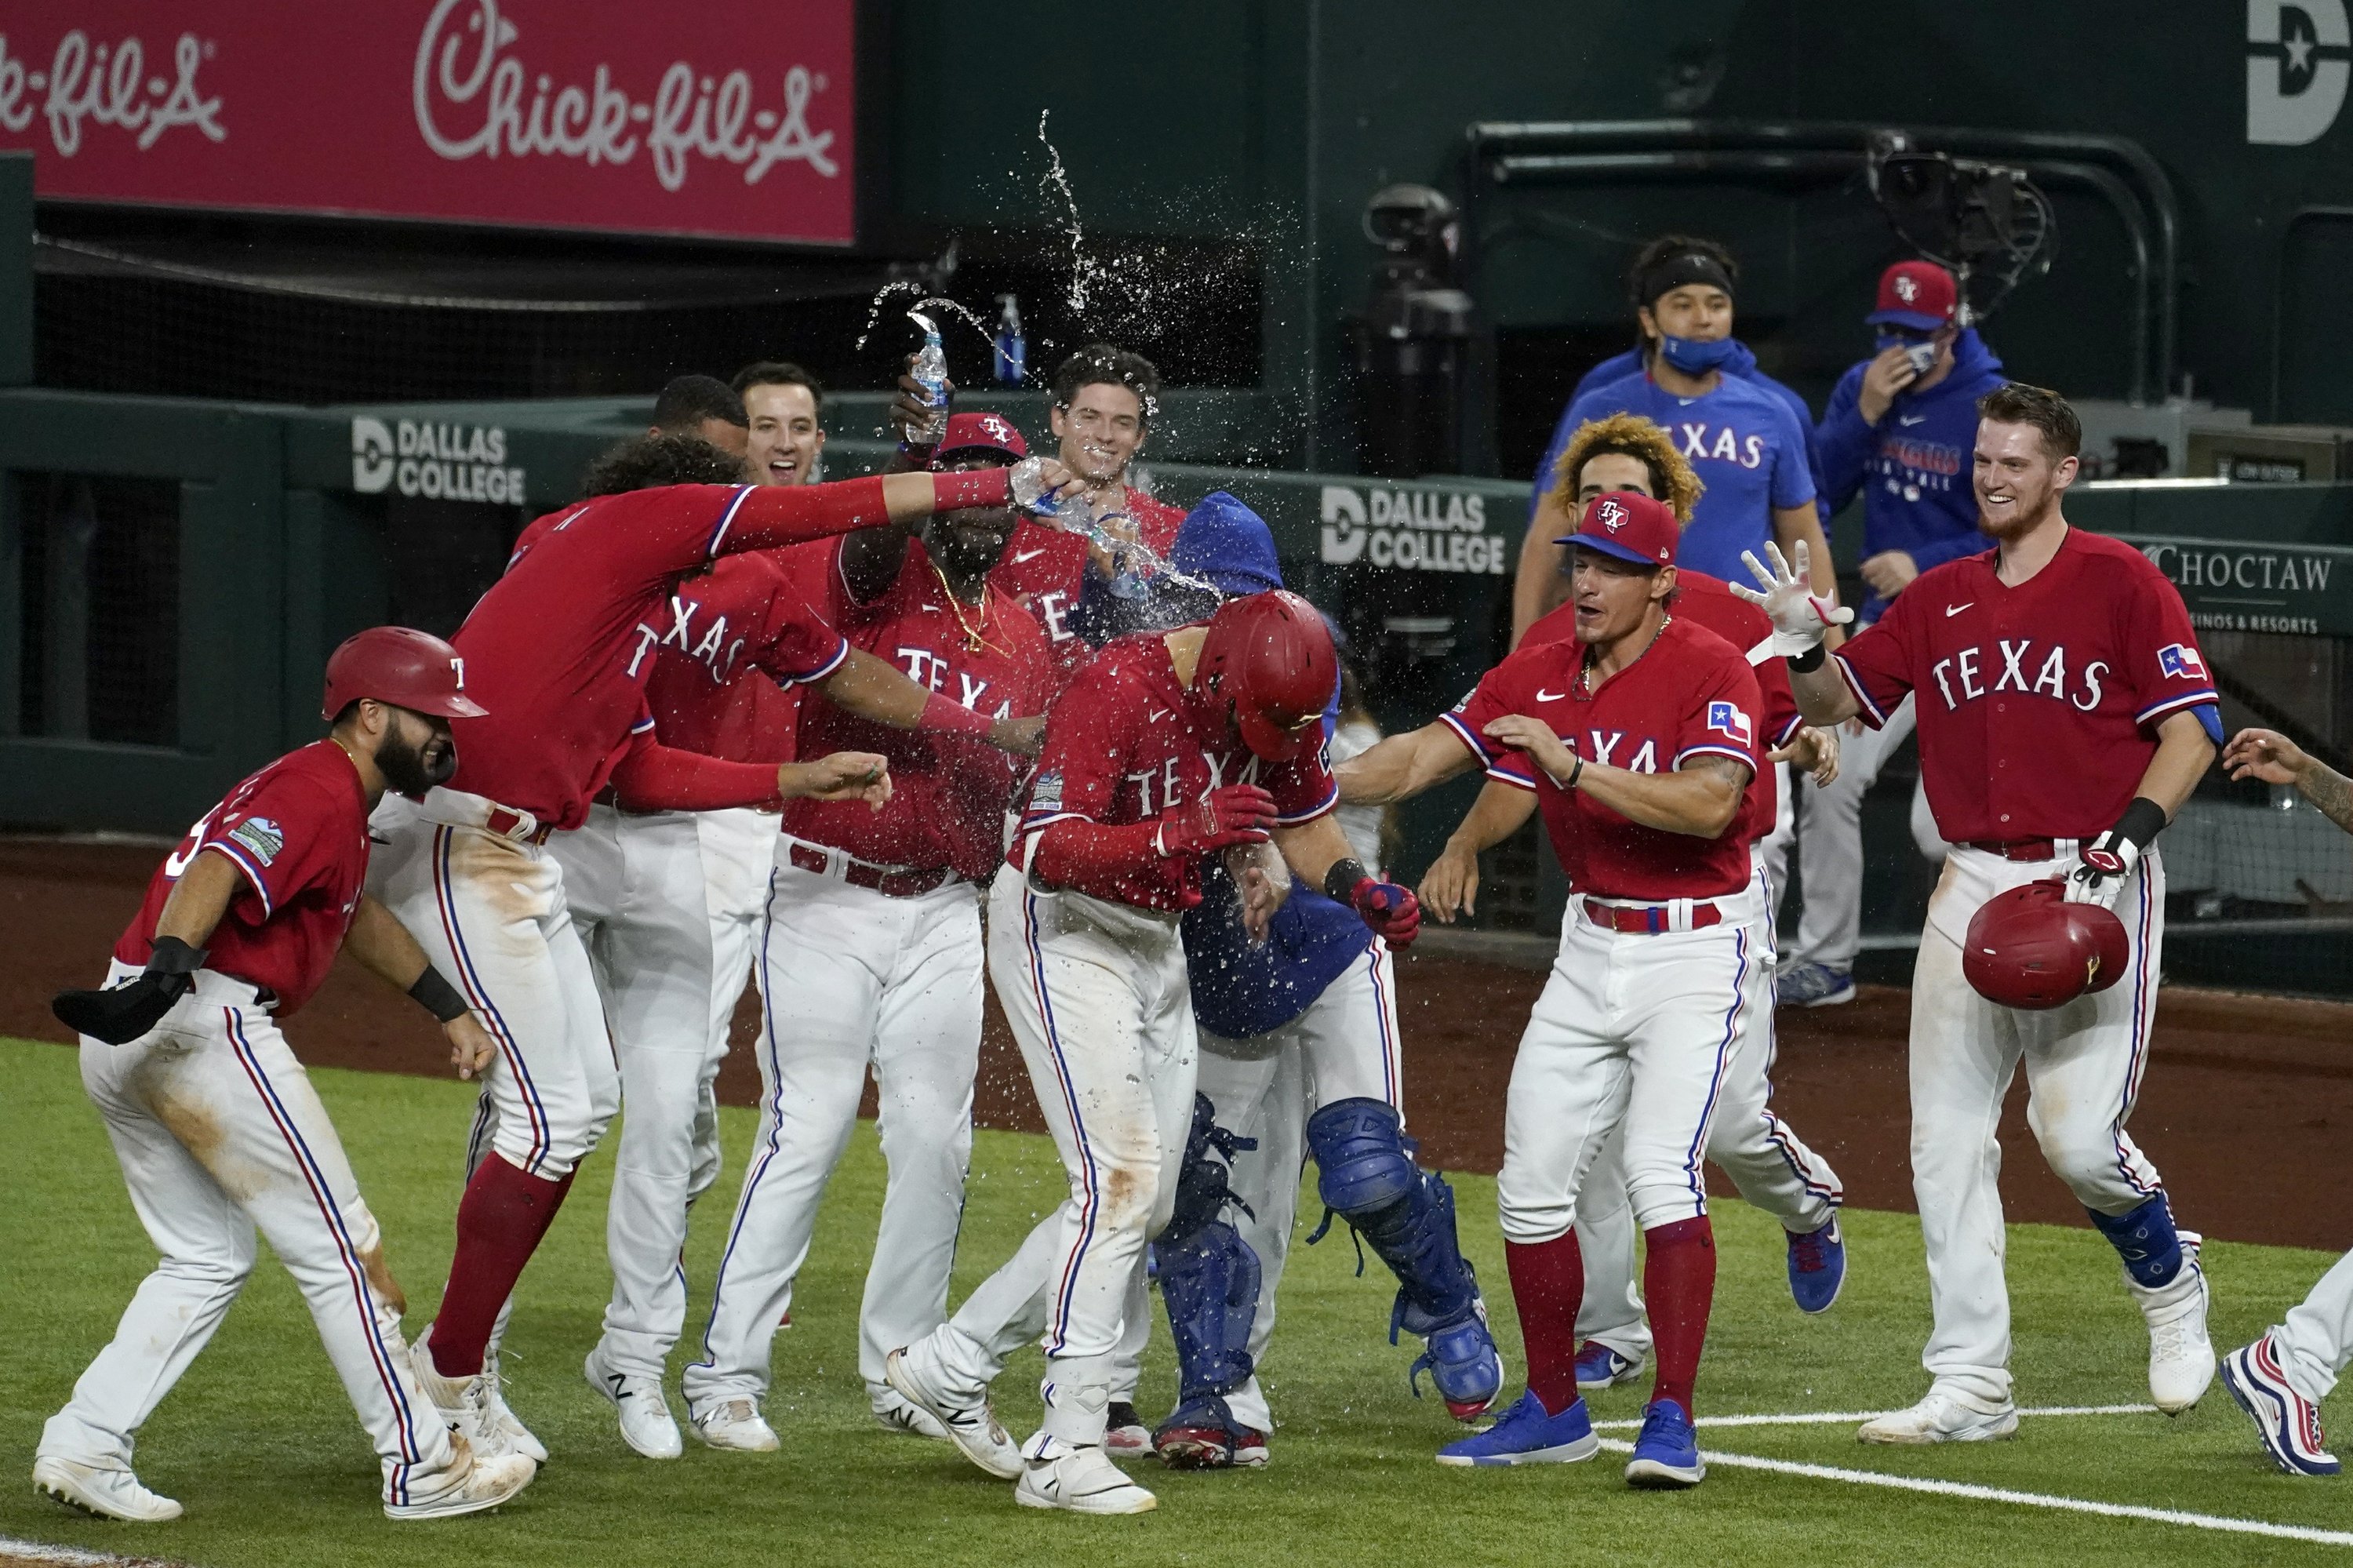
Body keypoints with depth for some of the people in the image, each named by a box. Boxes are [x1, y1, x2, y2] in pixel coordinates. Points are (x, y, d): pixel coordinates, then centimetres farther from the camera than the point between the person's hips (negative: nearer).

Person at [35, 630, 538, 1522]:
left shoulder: (309, 784, 24)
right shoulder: (323, 794, -9)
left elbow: (355, 913, 40)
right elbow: (216, 871, -27)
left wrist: (447, 1008, 42)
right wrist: (167, 972, -43)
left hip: (126, 1044, 10)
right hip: (207, 1030, -10)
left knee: (207, 1260, 19)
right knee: (339, 1248, -1)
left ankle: (83, 1448, 10)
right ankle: (422, 1471, 4)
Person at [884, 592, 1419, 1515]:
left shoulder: (1278, 699, -6)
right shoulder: (1117, 691, -28)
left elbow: (1304, 819, 11)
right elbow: (1048, 851, -34)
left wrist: (1358, 889, -9)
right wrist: (1180, 833, -48)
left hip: (1155, 942, 8)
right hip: (1060, 928, -8)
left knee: (1146, 1202, 10)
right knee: (1121, 1178, -18)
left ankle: (953, 1364, 23)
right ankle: (1063, 1453, -17)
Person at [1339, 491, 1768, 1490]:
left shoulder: (1709, 669, -15)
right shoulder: (1540, 676, 4)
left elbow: (1709, 804, -29)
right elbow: (1421, 758, 2)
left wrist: (1575, 767, -34)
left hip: (1698, 951, -7)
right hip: (1591, 947, 7)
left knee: (1661, 1171, -20)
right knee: (1530, 1181, 7)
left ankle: (1672, 1423, -18)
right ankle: (1551, 1411, 20)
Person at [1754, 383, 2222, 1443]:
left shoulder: (2119, 582, -3)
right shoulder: (1940, 600, 13)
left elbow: (2192, 726, -7)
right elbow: (1837, 701, 16)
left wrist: (2127, 838, -19)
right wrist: (1804, 643, -6)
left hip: (2095, 887, -6)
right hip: (1973, 885, 6)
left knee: (2081, 1136, -14)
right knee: (1946, 1138, 0)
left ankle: (2170, 1283, 18)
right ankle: (1970, 1387, 5)